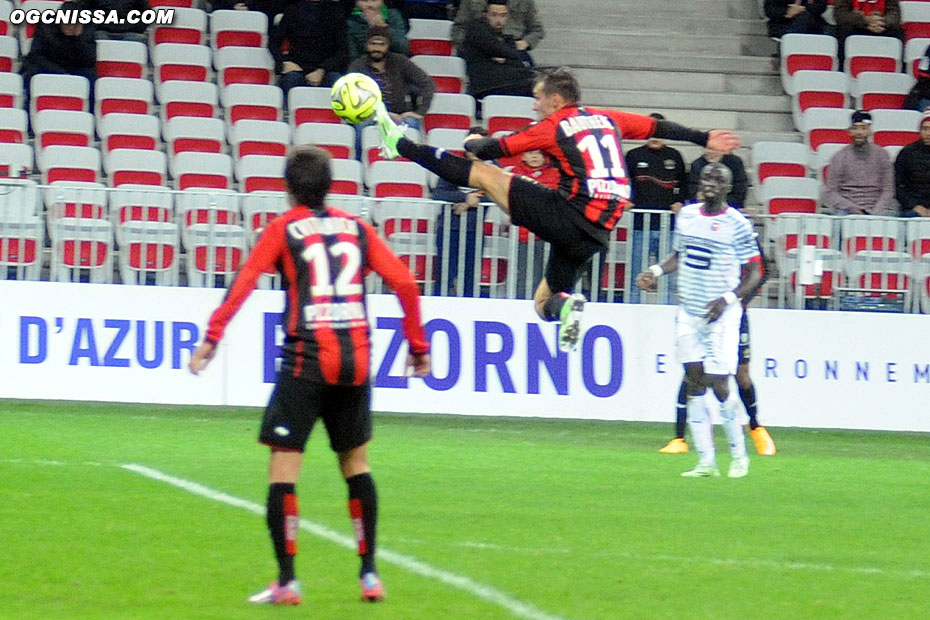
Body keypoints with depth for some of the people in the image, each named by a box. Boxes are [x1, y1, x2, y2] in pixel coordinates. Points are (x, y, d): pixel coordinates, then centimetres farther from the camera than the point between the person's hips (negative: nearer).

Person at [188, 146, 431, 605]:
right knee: (356, 463, 17)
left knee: (283, 464, -1)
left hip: (307, 359, -4)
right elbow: (404, 282, 7)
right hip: (355, 360, 4)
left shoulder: (284, 230, 3)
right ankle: (369, 575, 17)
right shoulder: (357, 228, 12)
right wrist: (419, 347, 15)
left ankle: (286, 580, -7)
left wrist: (211, 338, -14)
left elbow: (244, 281, -10)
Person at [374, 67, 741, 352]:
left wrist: (474, 143, 26)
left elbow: (496, 149, 4)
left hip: (568, 215, -7)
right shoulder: (607, 120, 18)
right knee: (543, 301, 18)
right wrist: (705, 139, 35)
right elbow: (659, 128, 24)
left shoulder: (554, 127, 1)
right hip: (597, 235, 7)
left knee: (480, 173, 1)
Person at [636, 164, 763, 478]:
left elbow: (754, 274, -5)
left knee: (718, 385, -7)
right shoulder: (687, 215, 9)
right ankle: (706, 461, 5)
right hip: (688, 312, 5)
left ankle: (738, 454, 12)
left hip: (720, 316, -5)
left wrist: (728, 299, -18)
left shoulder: (737, 224, -8)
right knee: (694, 382, 1)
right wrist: (657, 270, 4)